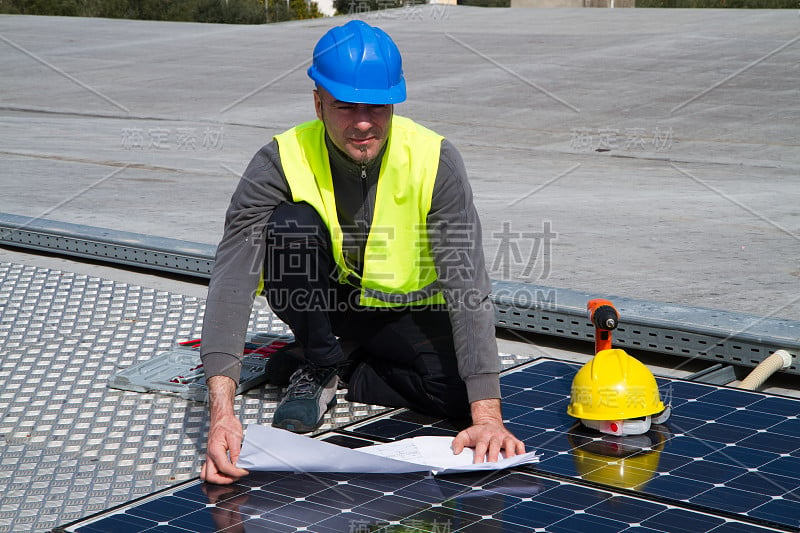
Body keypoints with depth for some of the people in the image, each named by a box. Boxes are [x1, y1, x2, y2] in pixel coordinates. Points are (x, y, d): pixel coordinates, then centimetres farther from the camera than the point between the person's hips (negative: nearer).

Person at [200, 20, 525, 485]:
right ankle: (321, 361, -8)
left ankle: (317, 373, -4)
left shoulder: (434, 160, -23)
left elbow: (467, 285, -29)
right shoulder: (283, 162, -24)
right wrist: (222, 410, -45)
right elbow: (233, 280, -32)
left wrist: (487, 415, -40)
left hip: (406, 312, 1)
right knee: (289, 224, -30)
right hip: (322, 307, -1)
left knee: (460, 392, -27)